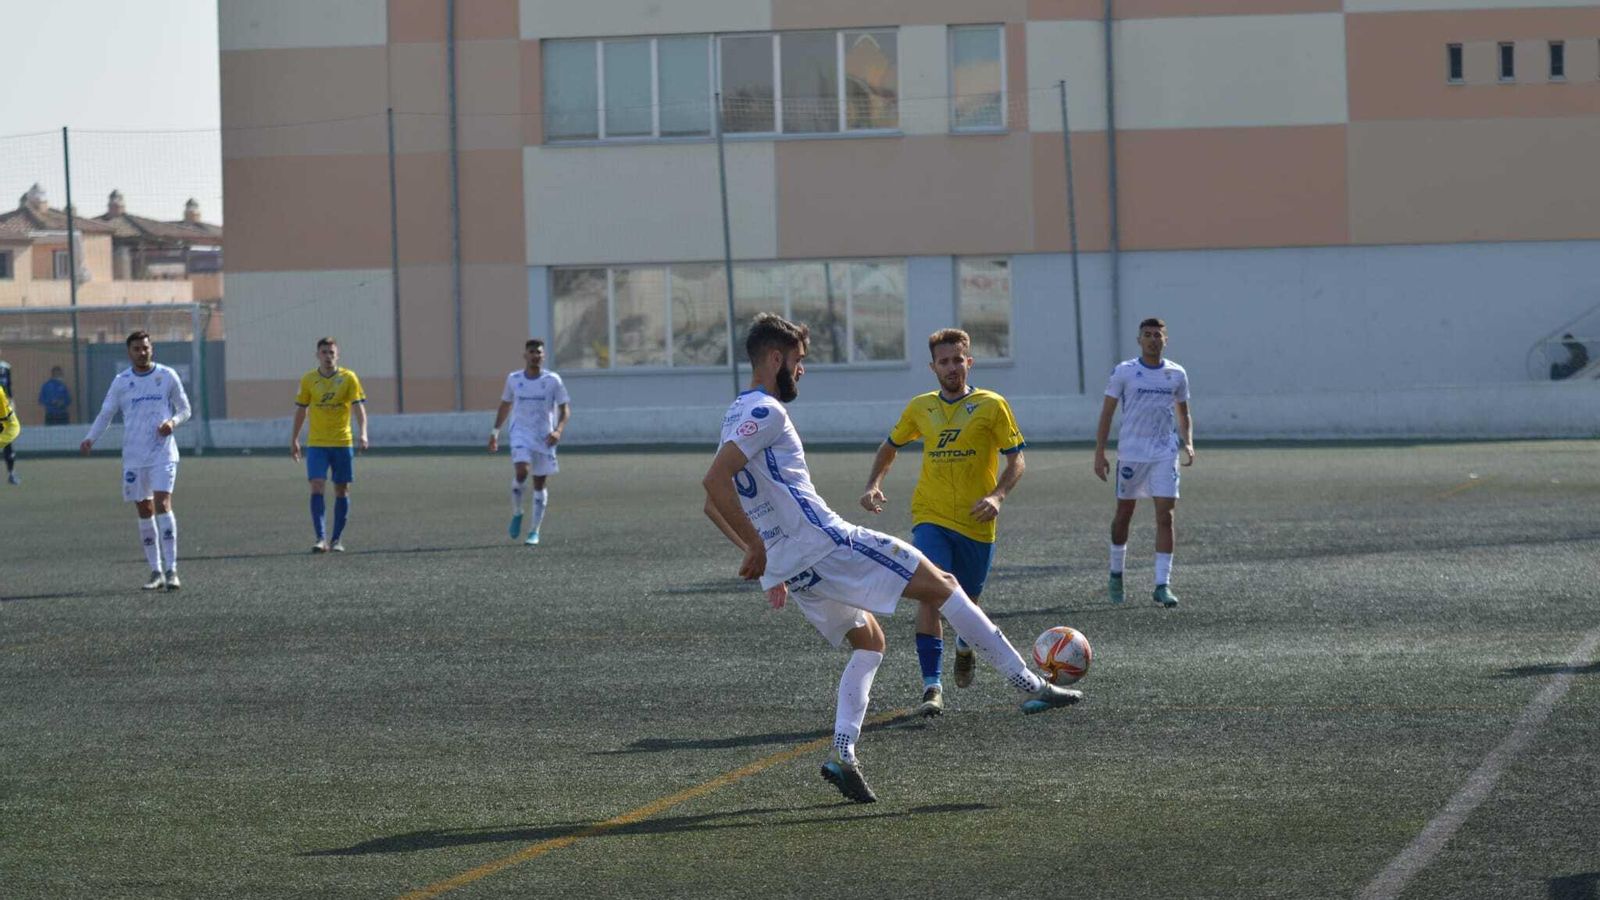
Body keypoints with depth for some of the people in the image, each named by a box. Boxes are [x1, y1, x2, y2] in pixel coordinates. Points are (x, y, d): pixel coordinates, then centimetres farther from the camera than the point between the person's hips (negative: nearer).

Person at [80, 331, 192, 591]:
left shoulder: (167, 376, 2)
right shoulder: (121, 382, 5)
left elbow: (184, 409, 9)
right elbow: (105, 414, 6)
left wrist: (172, 422, -12)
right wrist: (90, 438, -11)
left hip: (163, 453, -3)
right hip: (133, 457, 3)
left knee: (162, 504, -15)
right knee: (144, 511, 5)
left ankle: (171, 570, -15)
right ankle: (155, 572, 13)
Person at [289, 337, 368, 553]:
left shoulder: (348, 378, -2)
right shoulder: (308, 380, 4)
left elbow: (358, 406, -8)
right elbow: (300, 409, 11)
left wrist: (362, 432, -23)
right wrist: (294, 439, 10)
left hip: (342, 442, 0)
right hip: (316, 444, 0)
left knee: (342, 490, 5)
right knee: (317, 486, -13)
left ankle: (337, 539, 15)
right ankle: (321, 538, -16)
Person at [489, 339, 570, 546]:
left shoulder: (552, 380, -3)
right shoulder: (514, 379, 3)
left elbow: (565, 409, -1)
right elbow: (505, 405, 17)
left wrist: (558, 431, -18)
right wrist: (495, 432, 15)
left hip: (544, 436, 0)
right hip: (520, 433, 0)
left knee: (539, 483, 3)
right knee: (521, 472, -23)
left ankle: (535, 531, 12)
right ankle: (516, 513, 0)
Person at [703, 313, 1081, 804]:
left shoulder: (737, 416, 18)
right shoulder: (765, 411, -10)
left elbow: (713, 504, 25)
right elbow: (714, 480, -23)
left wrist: (759, 556, 24)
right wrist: (757, 547, -21)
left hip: (788, 568, 10)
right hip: (825, 542, -10)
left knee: (869, 641, 22)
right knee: (941, 585, -1)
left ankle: (842, 752, 3)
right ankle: (1031, 686, -2)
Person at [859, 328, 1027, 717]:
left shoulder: (991, 405, -3)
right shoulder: (920, 408, 6)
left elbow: (1017, 459, -2)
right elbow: (889, 447, 21)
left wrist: (997, 496, -19)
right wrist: (873, 484, 4)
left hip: (976, 523, 0)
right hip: (930, 519, 0)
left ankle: (964, 646, 49)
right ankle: (932, 685, -20)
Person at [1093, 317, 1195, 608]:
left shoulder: (1177, 374, 6)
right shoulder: (1123, 372, -2)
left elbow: (1183, 415, 16)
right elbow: (1107, 413, 0)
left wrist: (1188, 444, -1)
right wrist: (1099, 453, -6)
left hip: (1165, 454, 1)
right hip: (1130, 453, -1)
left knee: (1165, 516, -8)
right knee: (1124, 514, 10)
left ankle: (1162, 584, -8)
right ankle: (1116, 574, 29)